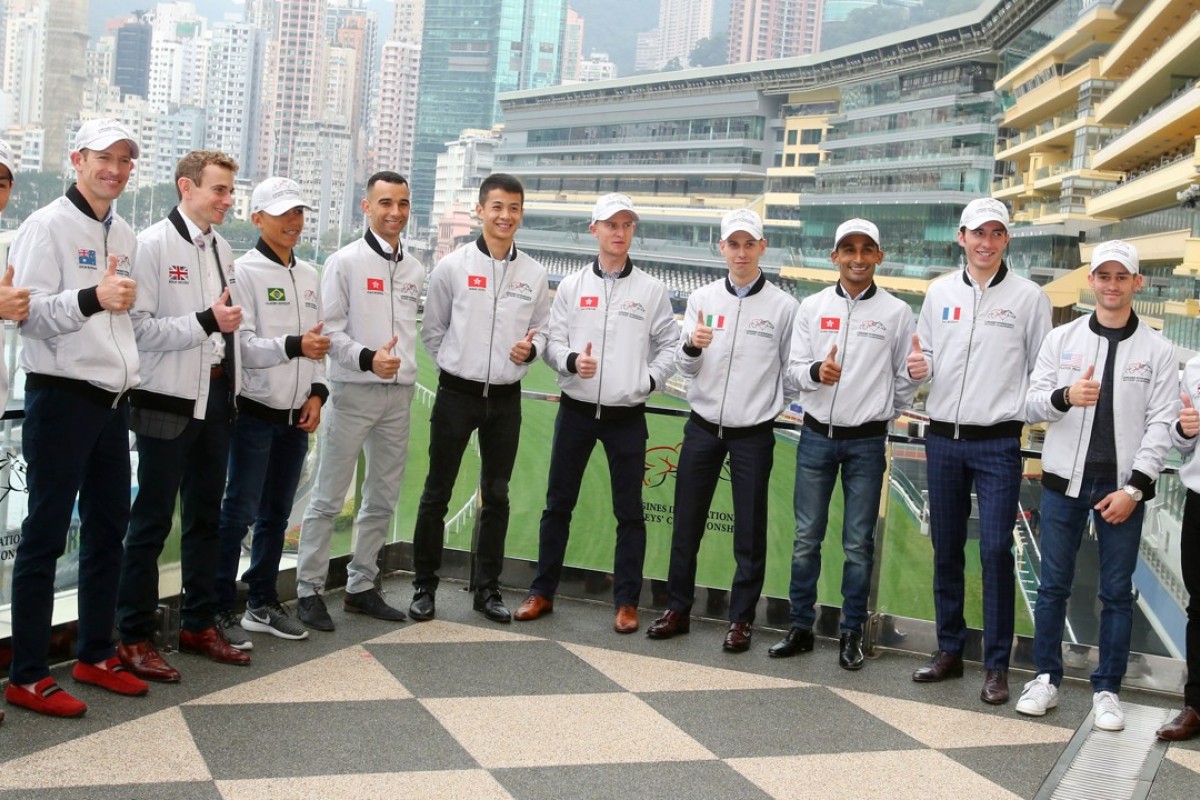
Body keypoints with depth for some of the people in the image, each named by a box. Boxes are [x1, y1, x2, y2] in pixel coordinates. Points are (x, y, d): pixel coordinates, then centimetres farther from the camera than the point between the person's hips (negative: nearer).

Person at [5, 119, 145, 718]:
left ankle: (95, 654, 26)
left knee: (108, 528, 13)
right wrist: (92, 298, -32)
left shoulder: (124, 235, 15)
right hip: (61, 398, -8)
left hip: (112, 400, 8)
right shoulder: (48, 226, -8)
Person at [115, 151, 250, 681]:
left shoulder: (221, 248, 11)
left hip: (215, 397, 7)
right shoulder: (154, 244, -11)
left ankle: (199, 624, 26)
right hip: (168, 401, -7)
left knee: (205, 517, 14)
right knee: (153, 520, 0)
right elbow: (138, 327, -18)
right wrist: (206, 322, -19)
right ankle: (134, 638, 11)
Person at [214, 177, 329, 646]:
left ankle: (263, 603, 24)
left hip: (297, 415, 7)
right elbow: (241, 343, -15)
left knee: (277, 513, 13)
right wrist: (294, 346, -27)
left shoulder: (309, 275, 13)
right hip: (255, 412, -6)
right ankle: (222, 609, 7)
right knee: (239, 512, -3)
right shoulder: (244, 272, -8)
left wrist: (316, 391, 3)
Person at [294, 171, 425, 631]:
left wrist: (407, 367, 7)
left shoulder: (415, 269, 12)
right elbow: (329, 329, -9)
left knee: (383, 499, 10)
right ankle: (309, 589, 8)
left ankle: (361, 586, 21)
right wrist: (366, 357, -22)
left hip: (399, 394, 6)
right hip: (354, 391, -5)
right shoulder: (345, 262, -4)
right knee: (329, 498, -2)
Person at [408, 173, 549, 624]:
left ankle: (487, 588, 22)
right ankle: (424, 586, 16)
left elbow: (542, 329, 10)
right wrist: (455, 367, 2)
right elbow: (432, 331, 3)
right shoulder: (453, 266, -4)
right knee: (437, 493, 4)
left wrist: (530, 348, -10)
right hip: (457, 393, -2)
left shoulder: (534, 274, 4)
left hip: (505, 397, 3)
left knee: (496, 496, 11)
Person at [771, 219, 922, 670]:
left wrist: (883, 414, 7)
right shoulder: (812, 307, 5)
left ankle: (852, 633, 14)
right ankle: (800, 628, 17)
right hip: (817, 435, 2)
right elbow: (794, 368, 3)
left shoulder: (896, 312, 1)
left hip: (866, 442, -2)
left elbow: (906, 377, 7)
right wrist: (815, 371, -17)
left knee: (858, 544, 3)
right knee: (806, 538, 6)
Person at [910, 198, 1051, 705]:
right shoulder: (939, 292, 9)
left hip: (998, 443, -3)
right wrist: (918, 368, -6)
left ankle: (997, 666, 2)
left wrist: (1030, 425, -7)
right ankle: (949, 651, 21)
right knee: (945, 548, 9)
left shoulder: (1028, 297, 1)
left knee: (996, 551, -7)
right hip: (943, 438, 4)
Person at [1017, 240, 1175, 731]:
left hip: (1123, 487, -1)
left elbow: (1162, 425, -3)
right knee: (1053, 585, 7)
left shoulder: (1157, 350, 2)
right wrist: (1066, 396, -21)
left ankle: (1107, 690, 16)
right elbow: (1033, 403, 2)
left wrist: (1134, 487, -11)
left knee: (1117, 592, 6)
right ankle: (1046, 678, 19)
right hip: (1064, 482, 1)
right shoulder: (1062, 339, 5)